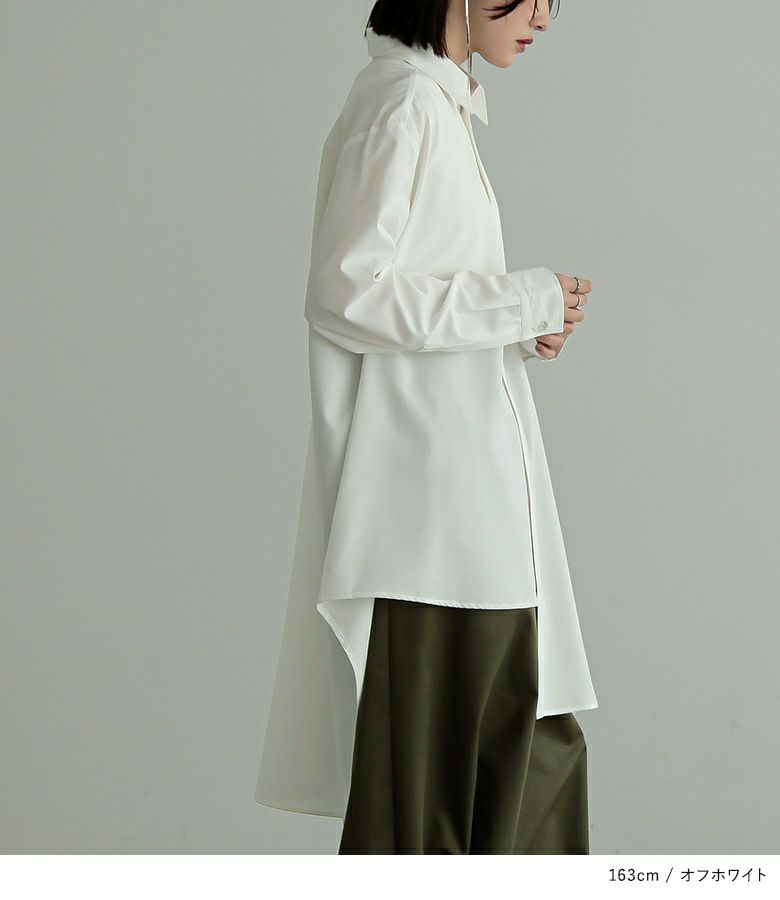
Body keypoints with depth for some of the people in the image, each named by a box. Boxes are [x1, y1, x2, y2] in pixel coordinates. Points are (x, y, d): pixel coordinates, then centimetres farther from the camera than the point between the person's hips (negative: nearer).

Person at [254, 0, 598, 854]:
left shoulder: (439, 104, 16)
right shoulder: (402, 104, -14)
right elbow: (348, 292, -20)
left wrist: (524, 319, 5)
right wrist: (527, 303, -15)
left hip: (468, 495, 10)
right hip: (427, 502, -10)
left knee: (531, 748, 13)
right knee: (424, 756, -2)